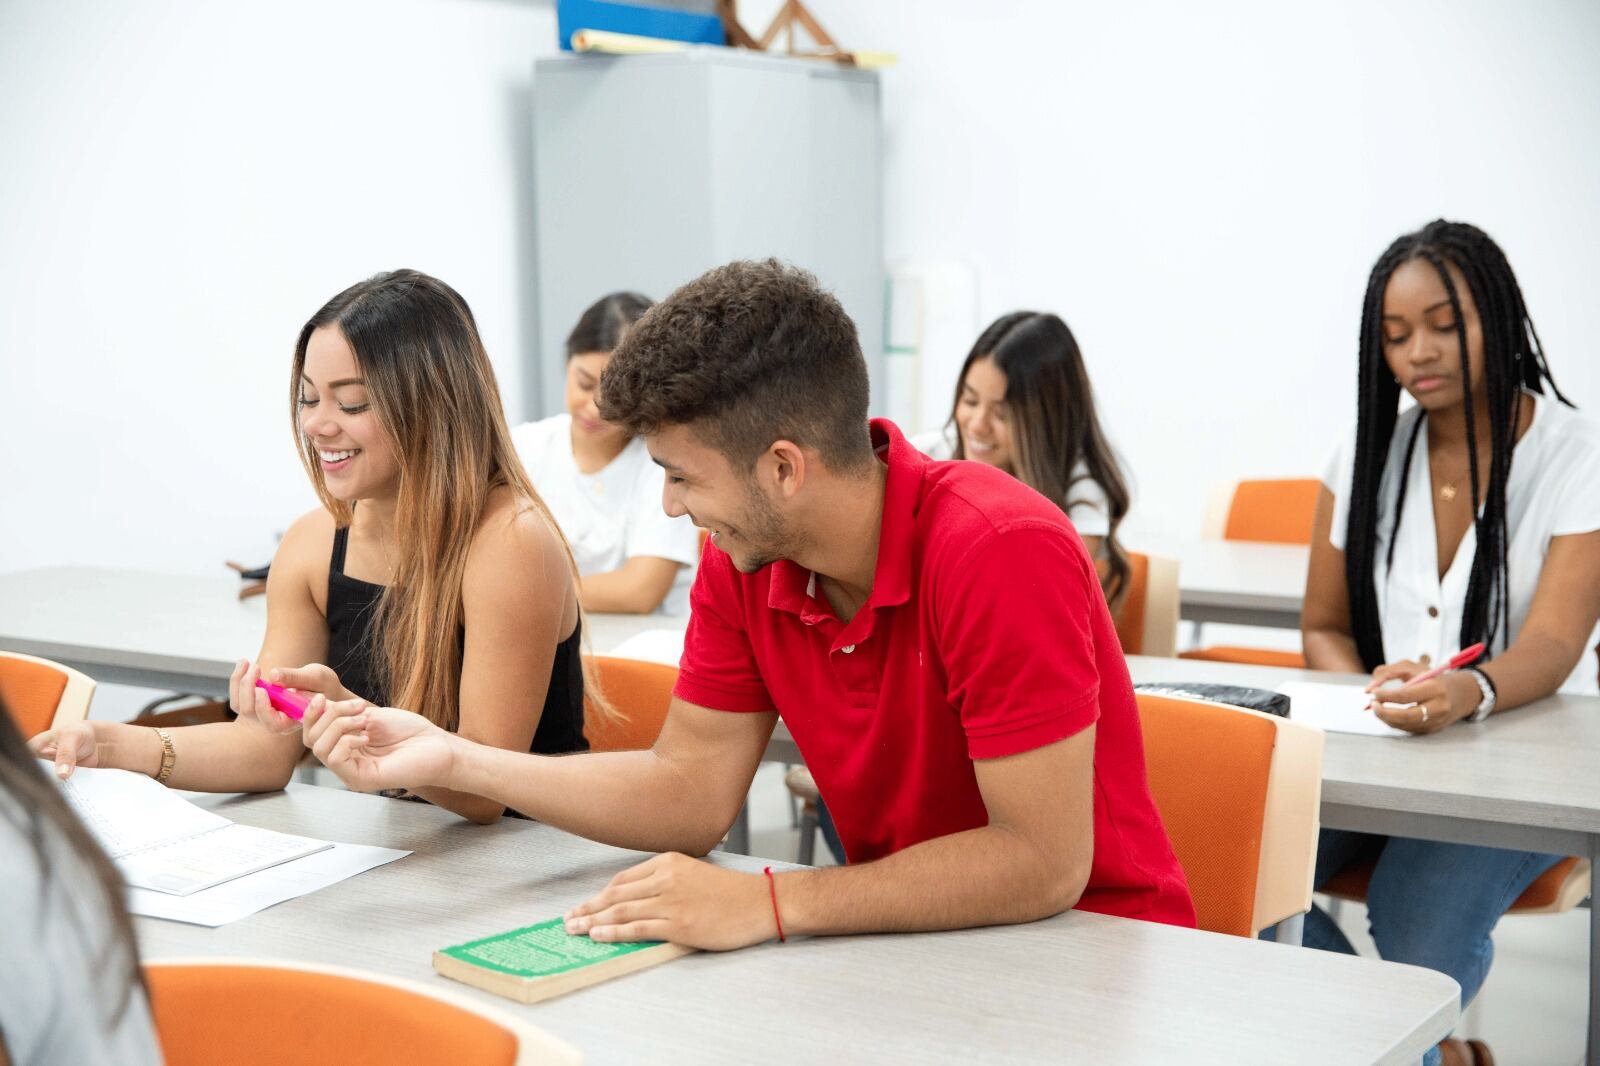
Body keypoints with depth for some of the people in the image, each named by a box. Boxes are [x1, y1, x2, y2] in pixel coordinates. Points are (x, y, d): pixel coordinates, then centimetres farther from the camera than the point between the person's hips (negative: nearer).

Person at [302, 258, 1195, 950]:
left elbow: (1042, 862, -27)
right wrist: (452, 761, -6)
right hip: (912, 938, 6)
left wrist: (768, 904, -28)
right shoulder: (743, 564, -4)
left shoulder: (1000, 554, -26)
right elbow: (694, 790, 2)